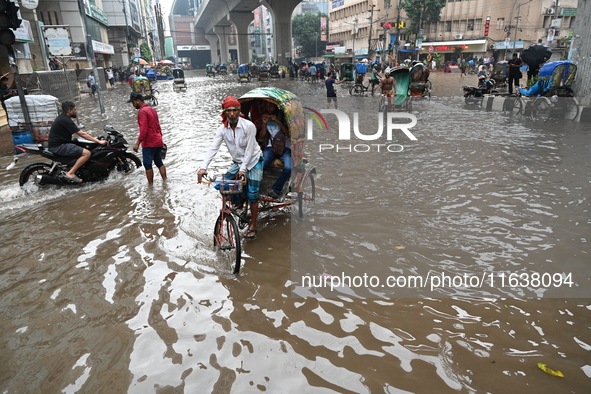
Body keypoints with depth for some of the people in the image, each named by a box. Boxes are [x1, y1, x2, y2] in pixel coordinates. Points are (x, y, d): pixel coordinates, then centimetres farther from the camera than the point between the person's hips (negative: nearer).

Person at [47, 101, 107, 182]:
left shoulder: (62, 117, 13)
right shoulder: (65, 120, -18)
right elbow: (82, 134, -19)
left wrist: (93, 138, 14)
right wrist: (98, 141, -18)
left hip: (57, 144, 11)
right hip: (59, 147, -11)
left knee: (86, 147, 20)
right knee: (87, 153, -22)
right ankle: (70, 173, -20)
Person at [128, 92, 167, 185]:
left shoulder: (142, 112, -13)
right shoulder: (152, 109, 15)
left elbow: (144, 130, -20)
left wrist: (137, 143, -17)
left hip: (149, 143, -9)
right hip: (158, 142, 9)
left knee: (147, 164, 0)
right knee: (159, 162, 14)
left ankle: (150, 184, 4)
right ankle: (165, 181, 13)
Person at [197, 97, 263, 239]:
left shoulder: (249, 126, -22)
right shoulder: (222, 129, -10)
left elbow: (249, 149, -22)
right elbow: (213, 148, -18)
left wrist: (243, 169, -30)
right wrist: (203, 167, -31)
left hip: (253, 161, -5)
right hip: (238, 162, 5)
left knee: (252, 195, -8)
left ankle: (253, 226, 5)